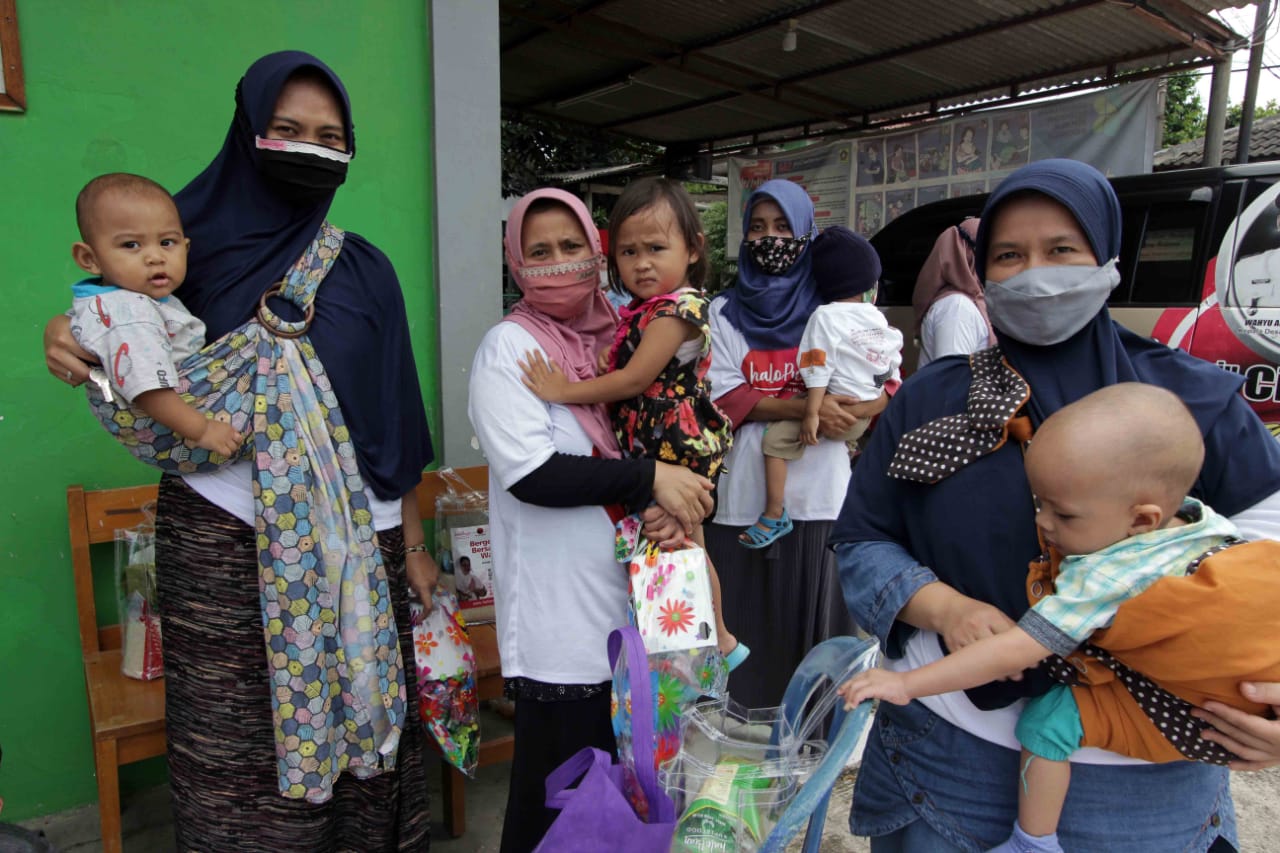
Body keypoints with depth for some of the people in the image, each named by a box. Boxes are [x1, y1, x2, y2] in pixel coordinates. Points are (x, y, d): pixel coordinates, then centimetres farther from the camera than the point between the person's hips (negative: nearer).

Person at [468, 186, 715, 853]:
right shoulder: (509, 345, -9)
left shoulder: (613, 337, 8)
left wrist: (664, 507, -7)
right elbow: (531, 473, -19)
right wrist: (649, 479, -18)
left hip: (628, 597, 6)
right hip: (559, 615, -6)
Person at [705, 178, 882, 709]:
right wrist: (806, 408, -17)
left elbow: (888, 389, 5)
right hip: (743, 500, 0)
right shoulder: (723, 313, 9)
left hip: (819, 499, 1)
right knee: (747, 628, 5)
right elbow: (723, 396, -4)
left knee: (816, 625, 6)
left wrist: (845, 412, -17)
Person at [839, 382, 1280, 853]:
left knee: (1049, 717, -15)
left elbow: (1013, 653, -33)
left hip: (1160, 716, -9)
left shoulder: (1099, 579, -32)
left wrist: (907, 683, -29)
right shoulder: (1198, 514, -11)